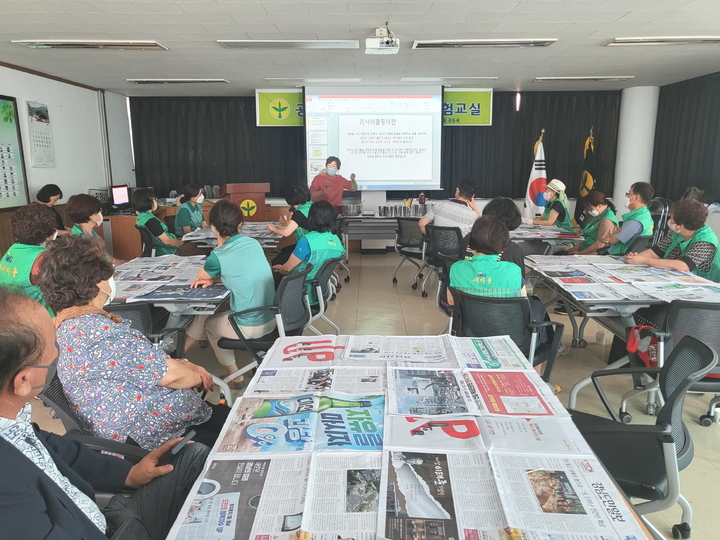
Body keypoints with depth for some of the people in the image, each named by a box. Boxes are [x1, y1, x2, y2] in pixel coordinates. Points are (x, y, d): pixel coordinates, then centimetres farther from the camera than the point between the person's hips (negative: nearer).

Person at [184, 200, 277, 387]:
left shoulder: (219, 256, -17)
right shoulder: (254, 243, 1)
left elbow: (201, 276, 5)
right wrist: (214, 279, 5)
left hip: (249, 327, -6)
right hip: (271, 319, 6)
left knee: (209, 323, 27)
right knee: (202, 314, 24)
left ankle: (234, 375, 37)